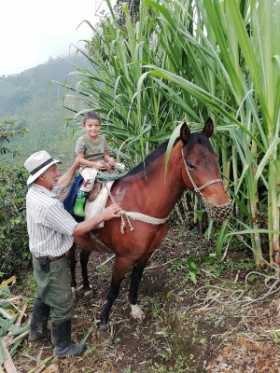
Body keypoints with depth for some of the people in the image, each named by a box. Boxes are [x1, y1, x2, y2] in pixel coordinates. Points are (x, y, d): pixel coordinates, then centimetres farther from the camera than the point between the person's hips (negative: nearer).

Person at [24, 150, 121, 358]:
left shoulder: (35, 191, -5)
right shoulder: (48, 205, -34)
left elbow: (61, 185, 14)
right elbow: (76, 231, -27)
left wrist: (75, 166, 14)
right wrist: (103, 216, -25)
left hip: (42, 259, 9)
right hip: (52, 264, -9)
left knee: (44, 296, 30)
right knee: (62, 305, 11)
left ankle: (37, 331, 51)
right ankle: (63, 347, 32)